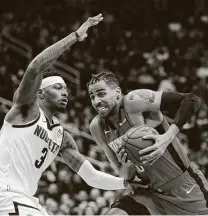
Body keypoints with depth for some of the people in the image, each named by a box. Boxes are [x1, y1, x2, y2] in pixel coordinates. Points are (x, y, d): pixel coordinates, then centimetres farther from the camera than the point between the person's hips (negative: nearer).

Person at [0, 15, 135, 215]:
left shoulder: (62, 137, 18)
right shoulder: (27, 107, -2)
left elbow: (91, 176, 15)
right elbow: (35, 68, -20)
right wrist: (75, 36, -18)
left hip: (25, 199, 10)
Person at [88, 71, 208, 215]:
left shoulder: (133, 101, -18)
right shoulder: (97, 128, 1)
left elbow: (192, 100, -21)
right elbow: (126, 176, 9)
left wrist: (168, 137, -30)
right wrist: (127, 166, -15)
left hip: (185, 189, -6)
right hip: (151, 193, 6)